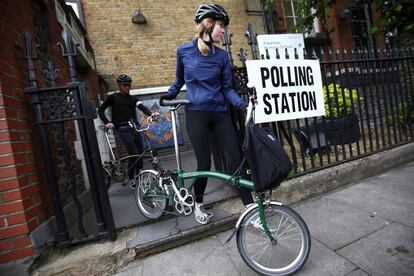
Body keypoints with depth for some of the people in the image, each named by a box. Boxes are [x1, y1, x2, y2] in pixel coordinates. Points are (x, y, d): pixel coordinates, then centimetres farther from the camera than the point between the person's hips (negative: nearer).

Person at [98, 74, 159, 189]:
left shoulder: (133, 98, 16)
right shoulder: (113, 97, 8)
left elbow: (142, 107, -2)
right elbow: (100, 110, 12)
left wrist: (151, 113, -22)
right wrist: (107, 122, -2)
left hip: (136, 128, 4)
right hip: (123, 130, -4)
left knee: (140, 154, 1)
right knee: (134, 154, -13)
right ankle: (130, 179, 8)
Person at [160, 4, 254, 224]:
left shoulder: (222, 56, 5)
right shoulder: (184, 51, 4)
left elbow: (227, 88, 5)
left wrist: (241, 103, -12)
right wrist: (170, 94, 8)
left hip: (220, 114, 2)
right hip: (196, 114, -2)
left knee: (235, 160, -3)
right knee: (204, 163, -1)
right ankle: (198, 204, 27)